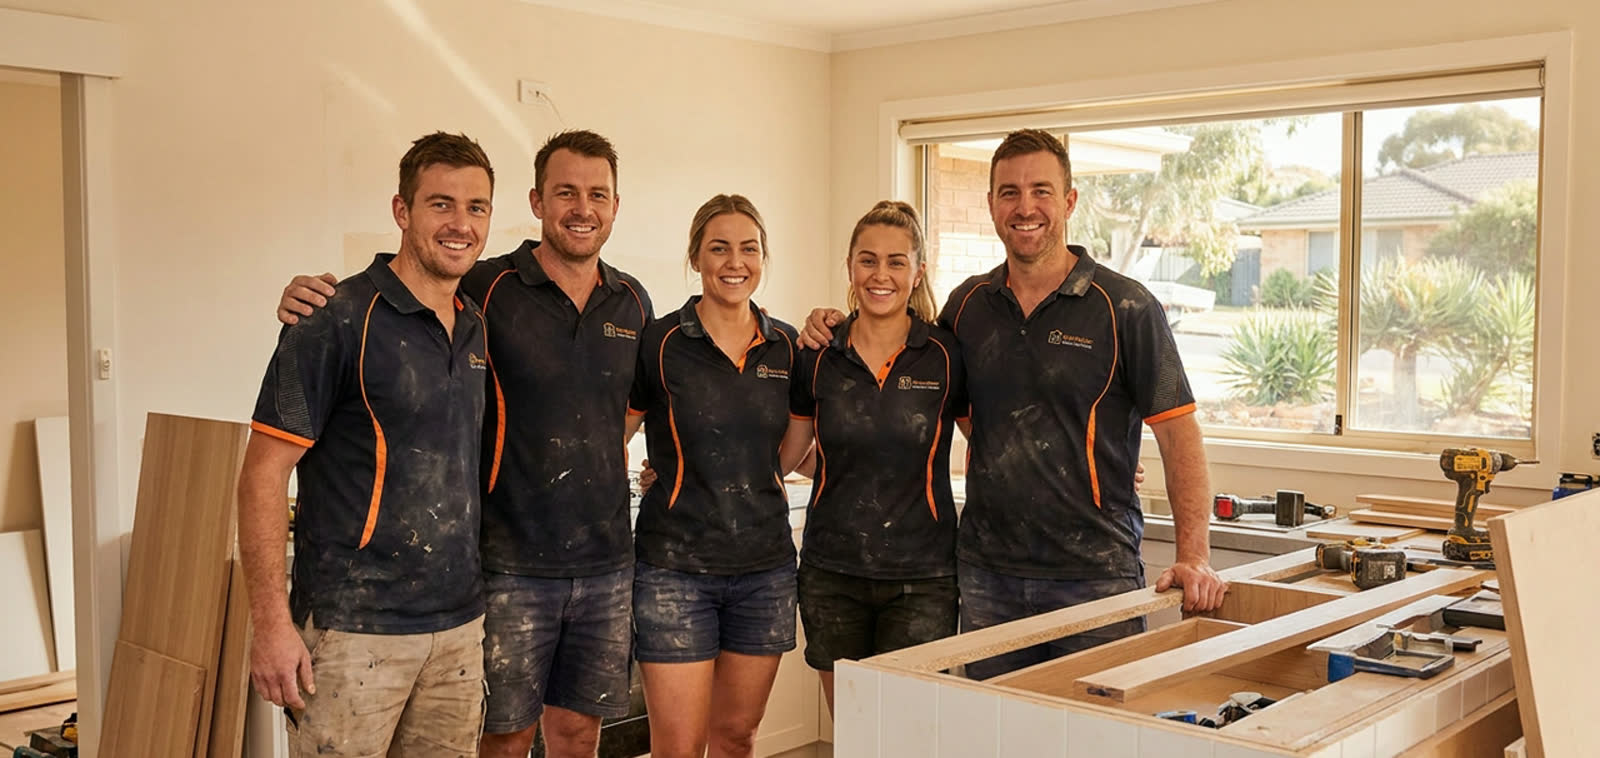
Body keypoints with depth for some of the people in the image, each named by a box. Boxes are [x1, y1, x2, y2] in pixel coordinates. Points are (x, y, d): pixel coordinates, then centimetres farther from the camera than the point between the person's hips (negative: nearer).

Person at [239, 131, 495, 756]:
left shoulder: (479, 328, 10)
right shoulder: (339, 322, -11)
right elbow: (264, 473, -12)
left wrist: (478, 594, 14)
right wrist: (271, 622, -17)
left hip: (460, 624, 7)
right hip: (353, 628, -6)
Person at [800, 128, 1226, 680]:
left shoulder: (1125, 308, -5)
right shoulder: (968, 304, 7)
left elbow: (1178, 432, -6)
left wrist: (1194, 556, -15)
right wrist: (837, 332, 7)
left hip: (1094, 573, -4)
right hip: (987, 574, 4)